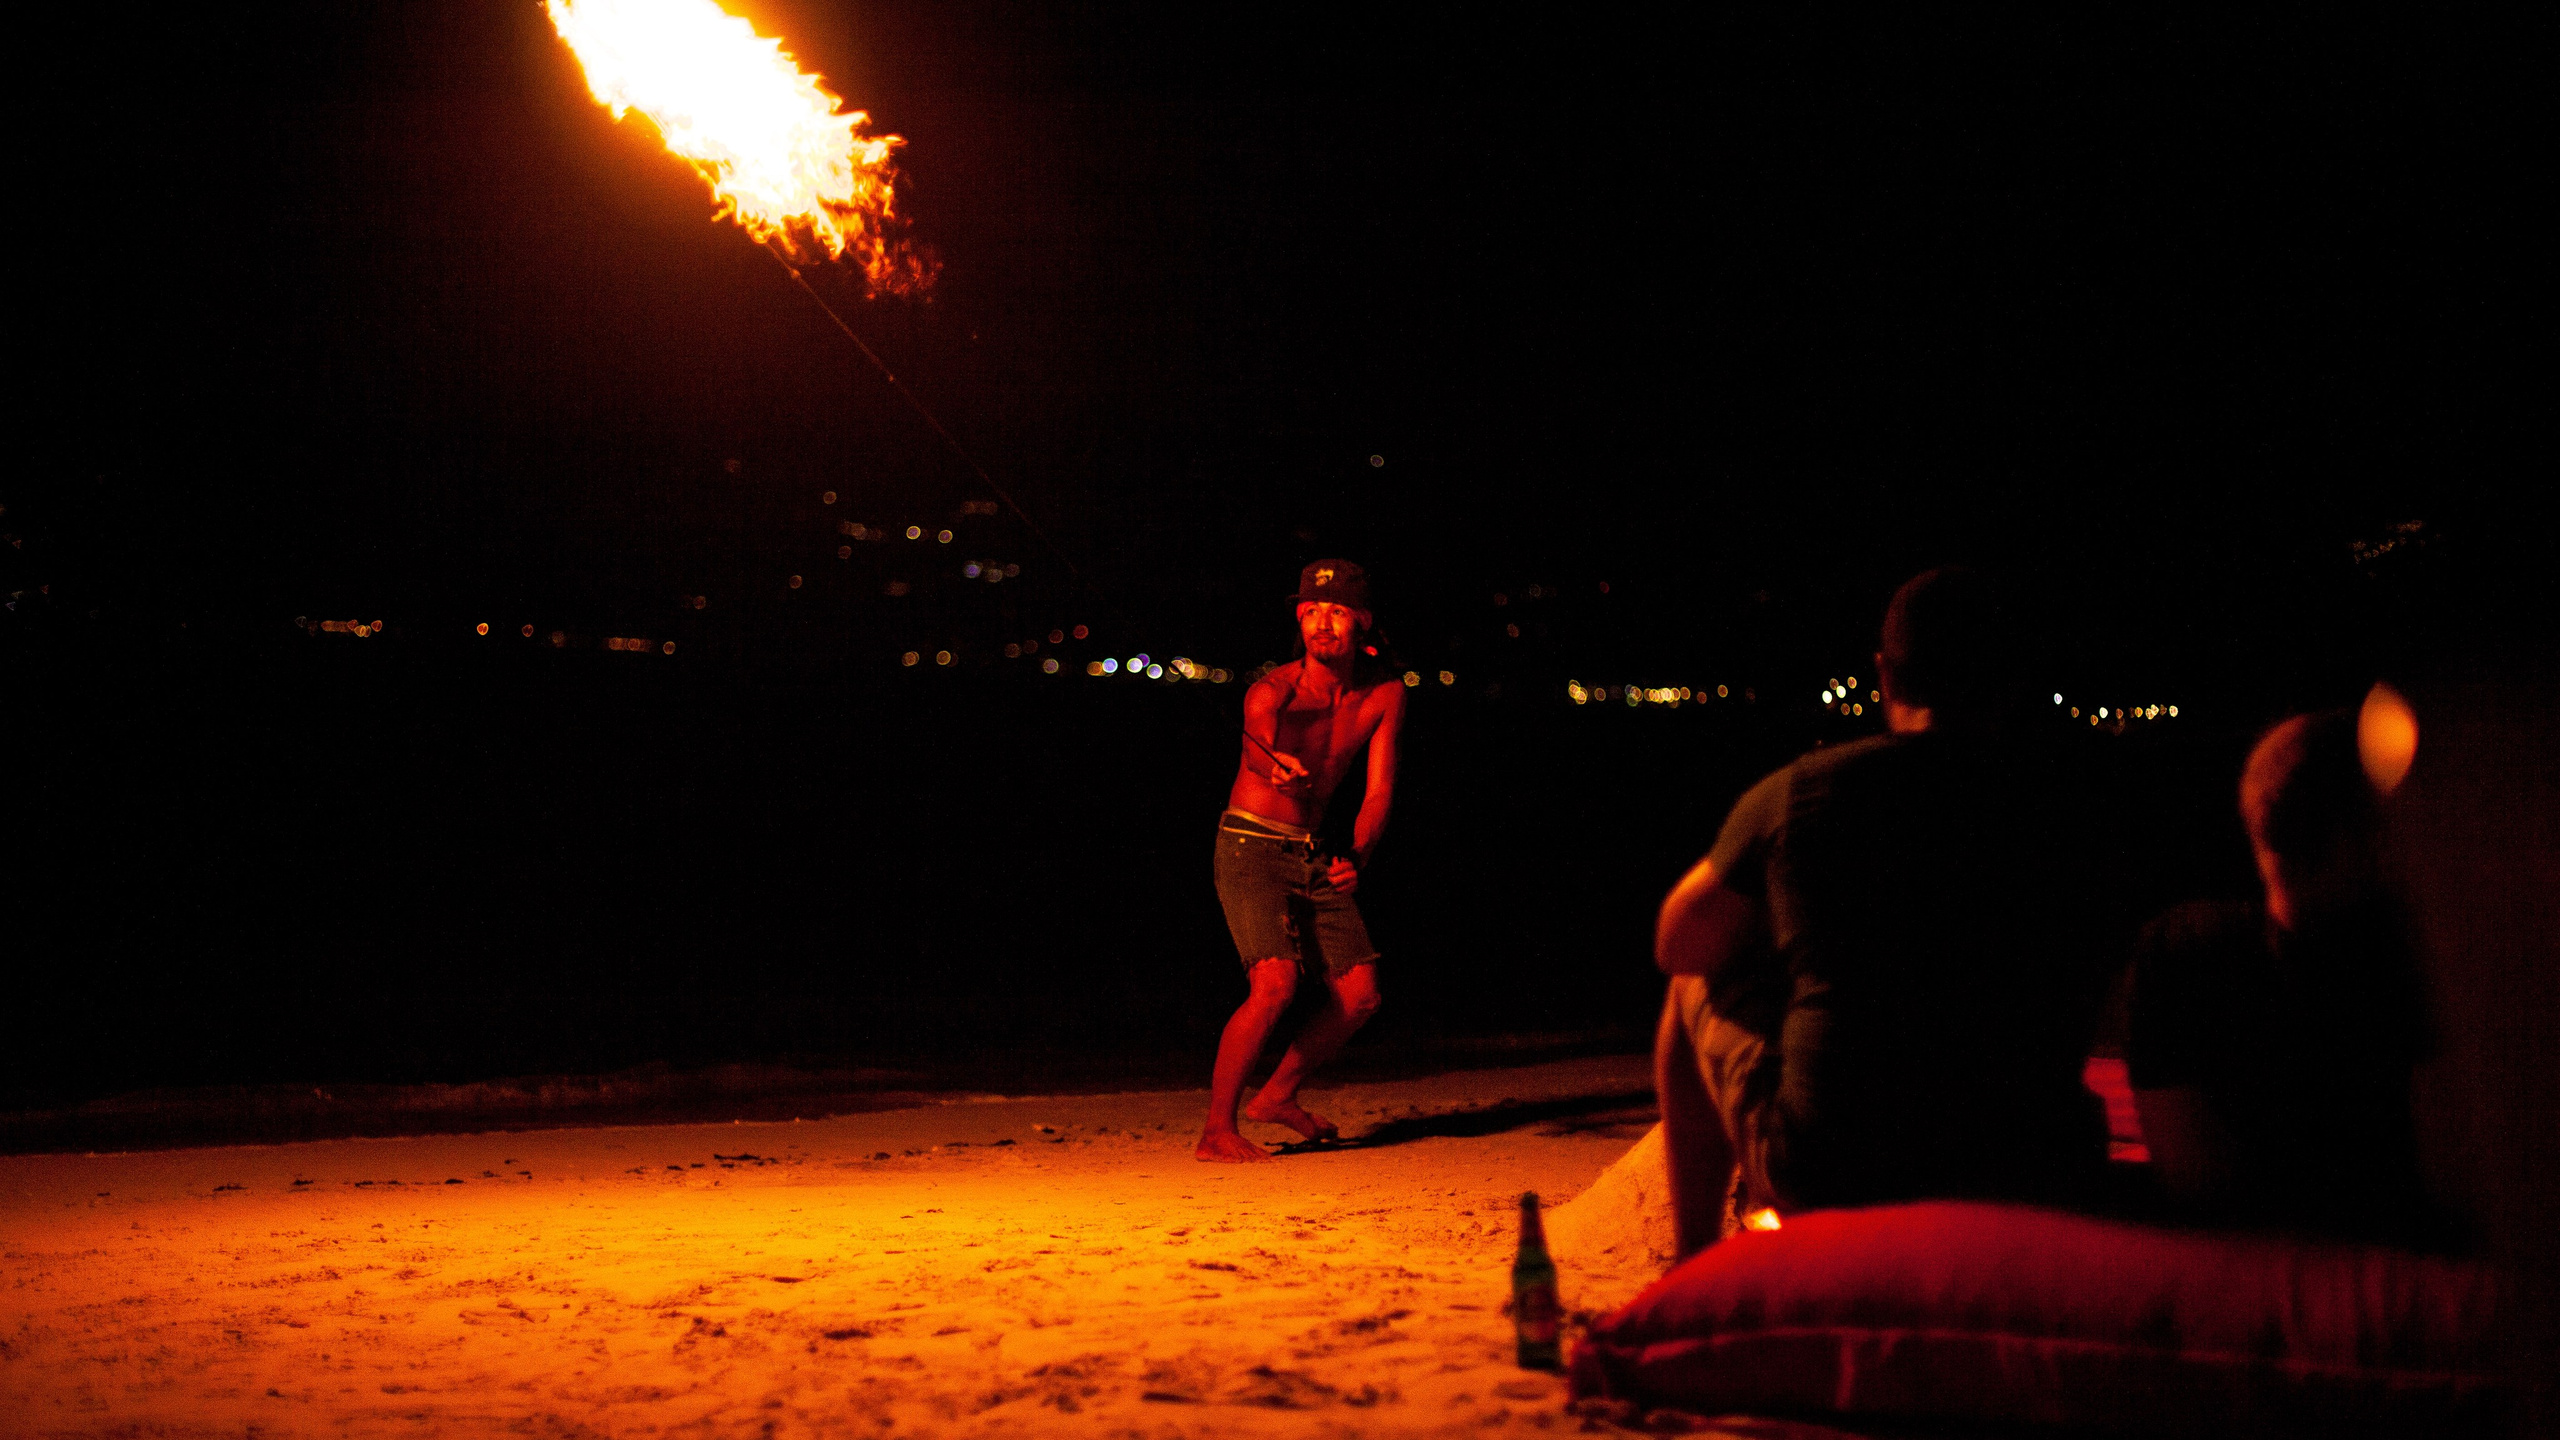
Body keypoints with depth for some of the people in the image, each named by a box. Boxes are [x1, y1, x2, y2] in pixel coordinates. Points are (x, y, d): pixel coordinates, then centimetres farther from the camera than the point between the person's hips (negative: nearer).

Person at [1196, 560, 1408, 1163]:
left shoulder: (1383, 696, -2)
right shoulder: (1272, 692, -17)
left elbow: (1378, 791, -2)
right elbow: (1258, 748, -37)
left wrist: (1356, 858, -19)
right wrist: (1278, 766, -62)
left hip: (1314, 857, 6)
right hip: (1250, 847, -6)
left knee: (1360, 993, 1)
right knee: (1275, 984, -22)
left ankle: (1278, 1096, 21)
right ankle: (1217, 1130, -12)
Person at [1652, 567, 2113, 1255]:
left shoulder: (1794, 792, -2)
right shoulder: (2060, 799, 0)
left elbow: (1676, 947, 15)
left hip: (1828, 1176, -1)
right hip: (2032, 1185, 2)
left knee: (1697, 988, 26)